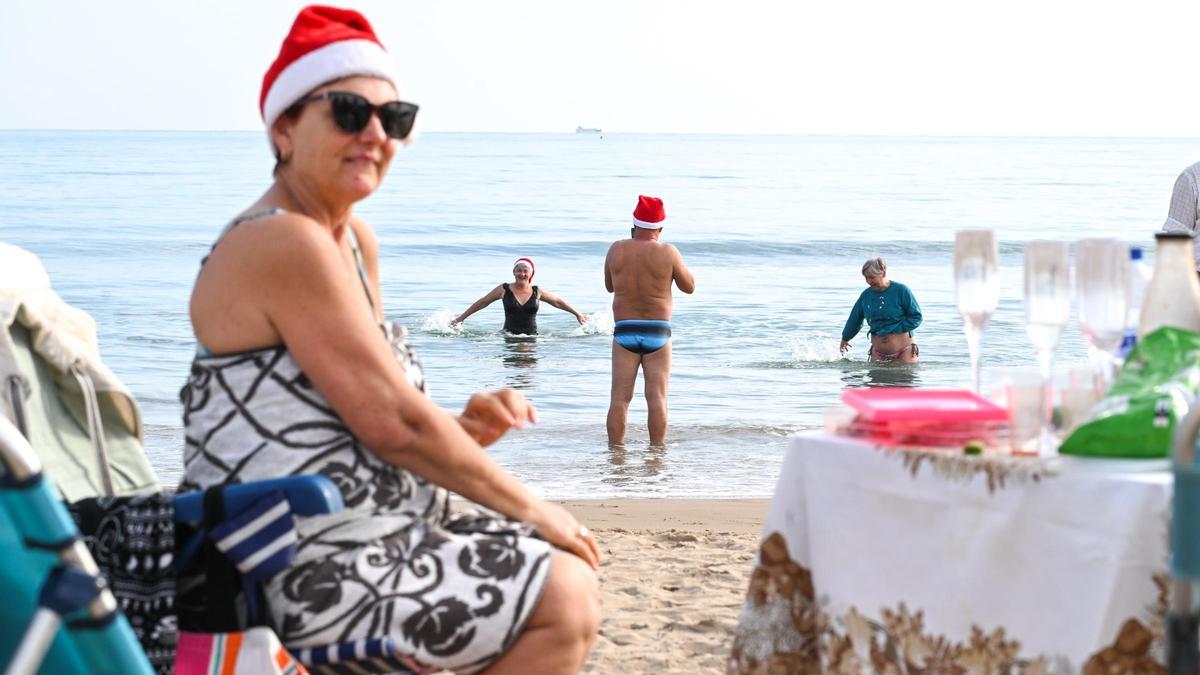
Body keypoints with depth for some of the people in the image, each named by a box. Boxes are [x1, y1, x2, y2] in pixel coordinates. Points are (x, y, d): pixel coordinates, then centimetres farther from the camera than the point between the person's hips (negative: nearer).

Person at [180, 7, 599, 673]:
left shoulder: (356, 242, 12)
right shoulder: (284, 243, -19)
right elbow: (392, 424, -20)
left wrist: (463, 427, -2)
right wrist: (529, 509, -10)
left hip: (357, 545, 10)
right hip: (306, 576, -10)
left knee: (565, 571, 16)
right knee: (564, 601, -13)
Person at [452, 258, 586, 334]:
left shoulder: (537, 292, 8)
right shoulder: (504, 290, 4)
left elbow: (558, 302, 23)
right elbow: (481, 303, 14)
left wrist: (577, 314, 29)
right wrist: (461, 318, 18)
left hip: (532, 336, 0)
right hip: (509, 336, 0)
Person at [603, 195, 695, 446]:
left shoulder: (617, 249, -1)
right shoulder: (667, 252, -8)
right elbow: (690, 286, 3)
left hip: (624, 331, 2)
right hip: (658, 333, -2)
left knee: (620, 397, 3)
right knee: (657, 396, 0)